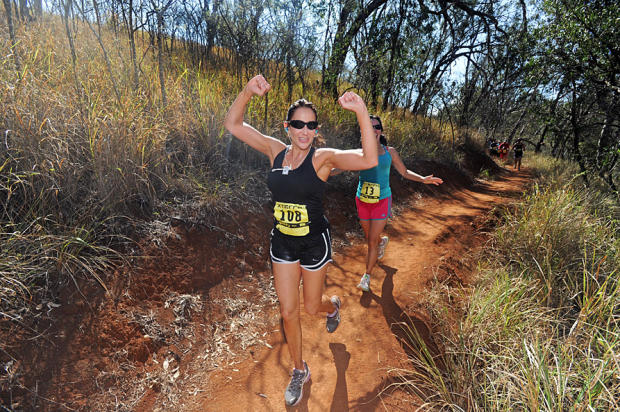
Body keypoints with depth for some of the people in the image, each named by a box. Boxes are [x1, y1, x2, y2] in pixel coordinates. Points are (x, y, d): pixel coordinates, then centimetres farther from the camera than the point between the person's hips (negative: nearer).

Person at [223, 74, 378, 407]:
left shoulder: (323, 158, -14)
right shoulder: (275, 151, -3)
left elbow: (369, 160, -29)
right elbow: (233, 124, -1)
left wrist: (361, 111, -35)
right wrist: (248, 91, -16)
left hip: (314, 242, -3)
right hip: (282, 243, 4)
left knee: (312, 307, 15)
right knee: (288, 311, 11)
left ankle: (333, 305, 56)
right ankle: (299, 371, 36)